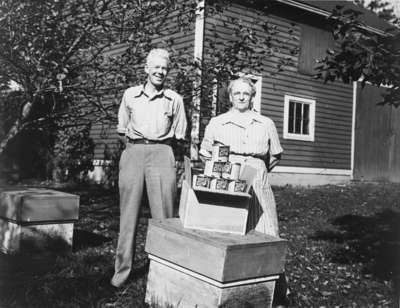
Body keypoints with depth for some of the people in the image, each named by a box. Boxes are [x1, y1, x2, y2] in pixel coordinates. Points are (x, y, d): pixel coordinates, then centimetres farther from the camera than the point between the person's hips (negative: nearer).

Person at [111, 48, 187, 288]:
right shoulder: (130, 95, 13)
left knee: (163, 213, -4)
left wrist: (160, 142, 3)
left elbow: (179, 134, 14)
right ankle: (122, 270, 8)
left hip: (162, 153, -1)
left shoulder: (175, 99, 10)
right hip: (133, 153, 1)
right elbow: (122, 129, 18)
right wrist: (135, 142, 5)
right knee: (129, 212, 1)